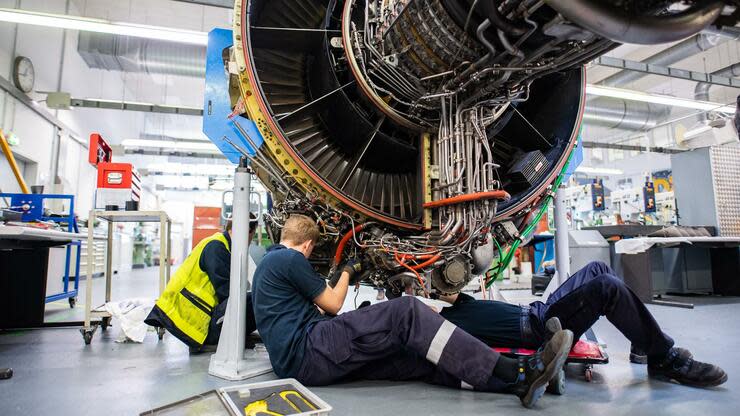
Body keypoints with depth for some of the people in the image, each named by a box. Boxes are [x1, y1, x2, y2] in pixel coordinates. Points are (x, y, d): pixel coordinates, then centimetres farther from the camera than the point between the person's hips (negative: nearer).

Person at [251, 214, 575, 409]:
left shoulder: (268, 263, 25)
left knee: (417, 358, -3)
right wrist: (348, 273, 16)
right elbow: (333, 305, 0)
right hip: (308, 350, -9)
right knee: (406, 312, -21)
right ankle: (515, 372, -24)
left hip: (298, 360, 9)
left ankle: (515, 380, -12)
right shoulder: (290, 259, -5)